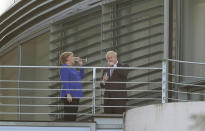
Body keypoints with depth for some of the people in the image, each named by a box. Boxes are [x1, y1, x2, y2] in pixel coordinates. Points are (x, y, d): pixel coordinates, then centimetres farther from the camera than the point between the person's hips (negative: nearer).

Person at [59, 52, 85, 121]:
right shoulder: (64, 68, -9)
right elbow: (65, 82, -17)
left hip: (75, 96, 10)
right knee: (69, 116, -11)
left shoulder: (72, 68, 18)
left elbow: (82, 75, 26)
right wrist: (68, 94, -24)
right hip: (70, 96, -10)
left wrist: (81, 65, 17)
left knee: (74, 116, 10)